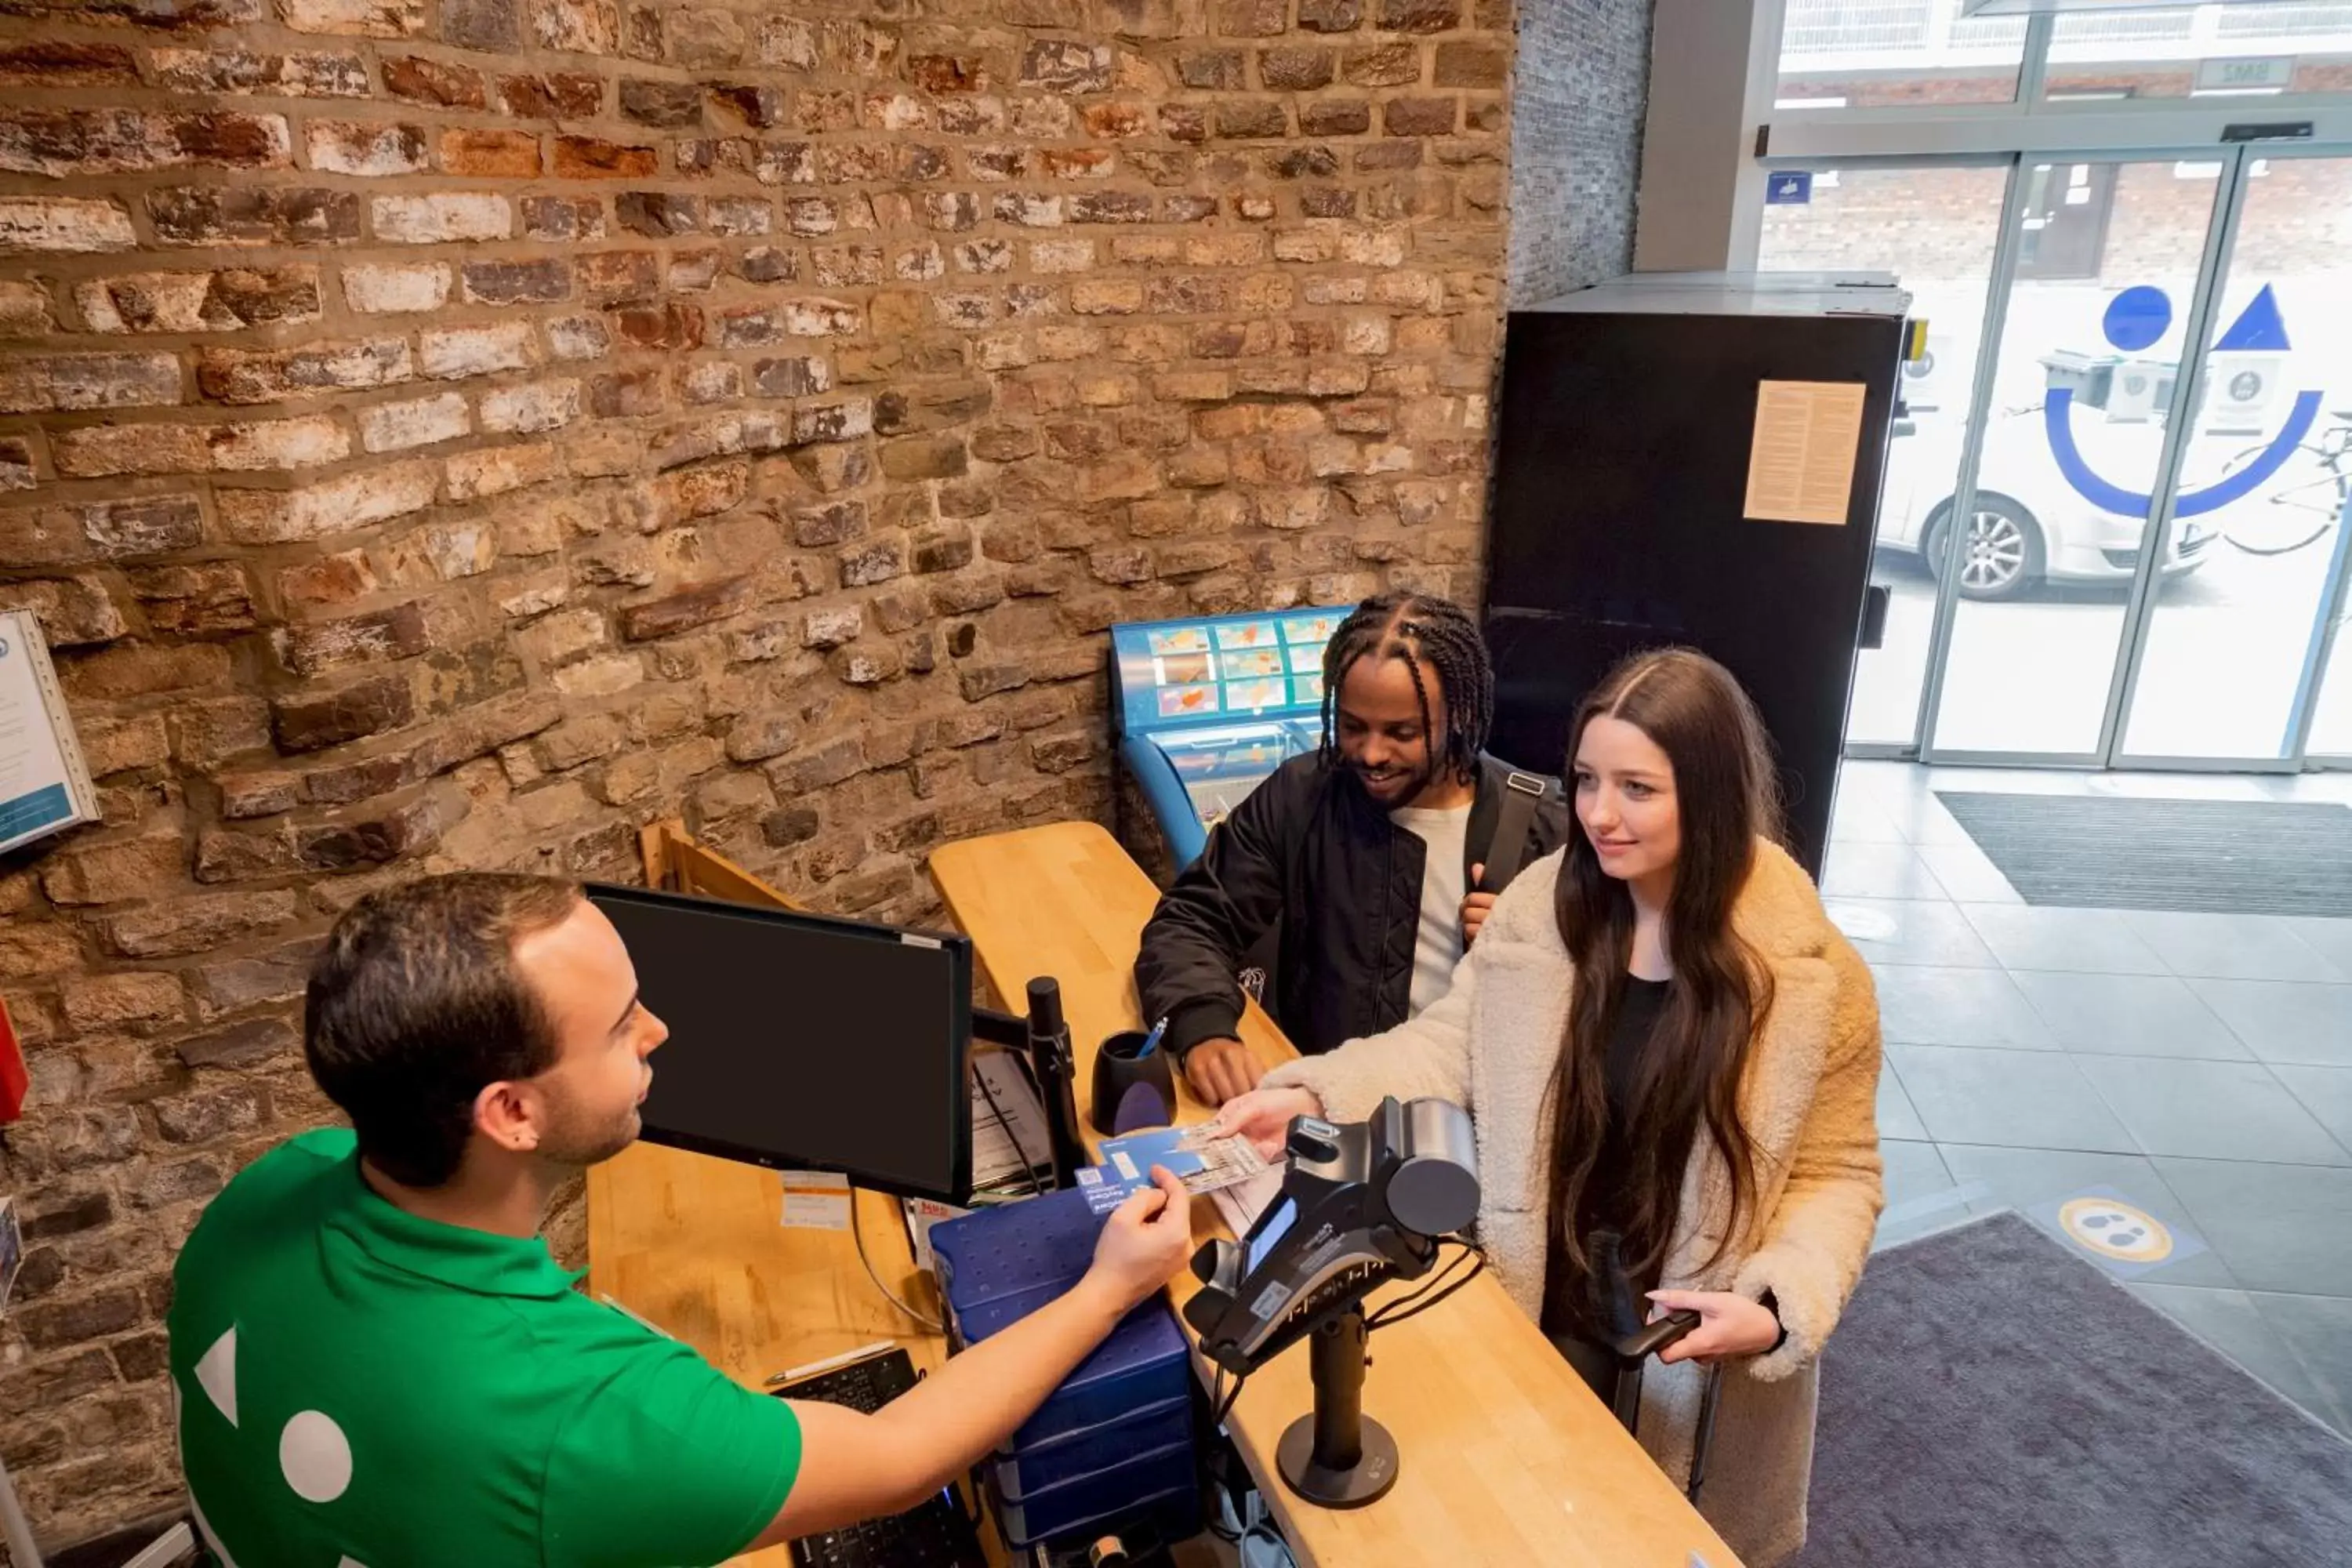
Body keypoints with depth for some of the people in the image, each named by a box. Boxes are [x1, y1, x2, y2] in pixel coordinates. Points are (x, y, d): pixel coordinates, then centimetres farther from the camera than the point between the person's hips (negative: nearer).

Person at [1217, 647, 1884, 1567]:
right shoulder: (1543, 905, -10)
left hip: (1691, 1353, -2)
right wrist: (1311, 1094, -16)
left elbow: (1837, 1175, -9)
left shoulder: (1812, 977, -17)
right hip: (1535, 1321, 2)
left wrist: (1774, 1309, -24)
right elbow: (1451, 1045, -3)